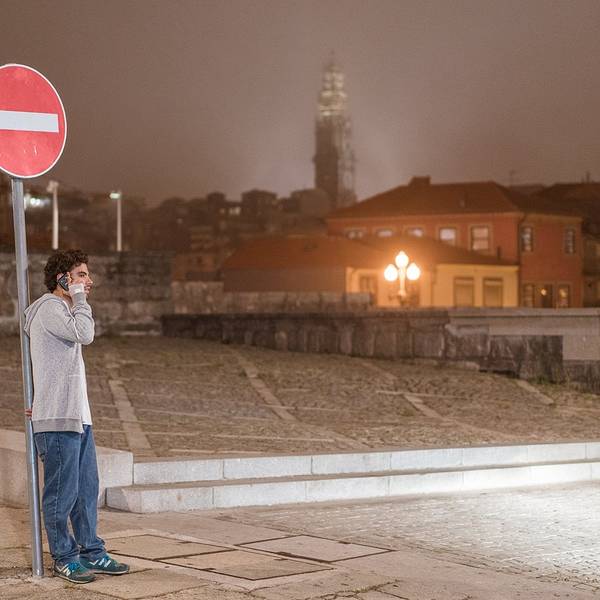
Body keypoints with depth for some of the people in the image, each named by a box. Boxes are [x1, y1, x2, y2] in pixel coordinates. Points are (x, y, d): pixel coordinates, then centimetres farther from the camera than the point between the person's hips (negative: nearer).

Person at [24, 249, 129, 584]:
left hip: (78, 417, 10)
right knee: (62, 493, -1)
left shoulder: (64, 309, 21)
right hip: (57, 420, -10)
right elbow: (84, 335, -24)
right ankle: (64, 557, 8)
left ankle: (91, 552, 18)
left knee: (87, 490, 12)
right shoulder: (49, 308, -10)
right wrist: (79, 299, -11)